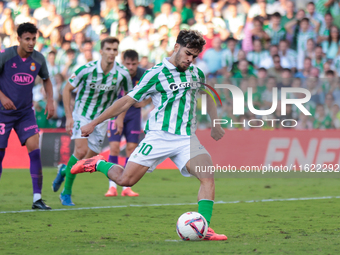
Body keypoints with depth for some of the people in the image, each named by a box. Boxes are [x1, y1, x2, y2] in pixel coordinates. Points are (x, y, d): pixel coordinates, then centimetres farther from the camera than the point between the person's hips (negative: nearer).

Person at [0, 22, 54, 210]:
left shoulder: (38, 59, -1)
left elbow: (46, 80, 16)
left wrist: (50, 101, 2)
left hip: (26, 112, 3)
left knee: (35, 150, -12)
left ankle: (37, 198, -10)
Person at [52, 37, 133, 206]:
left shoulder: (122, 74, -13)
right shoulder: (87, 70, -19)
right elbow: (67, 89, -6)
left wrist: (120, 118, 1)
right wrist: (69, 117, -10)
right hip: (82, 115, -3)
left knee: (89, 159, 3)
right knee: (81, 150, -23)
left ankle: (65, 170, 37)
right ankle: (66, 193, -9)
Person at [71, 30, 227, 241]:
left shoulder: (196, 72, 10)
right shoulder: (156, 73, -5)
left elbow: (207, 95, 33)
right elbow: (127, 101, -2)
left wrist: (215, 125, 30)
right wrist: (93, 124, 0)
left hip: (186, 138, 4)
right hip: (159, 136, -4)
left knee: (208, 177, -20)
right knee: (125, 180, -10)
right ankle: (98, 164, 21)